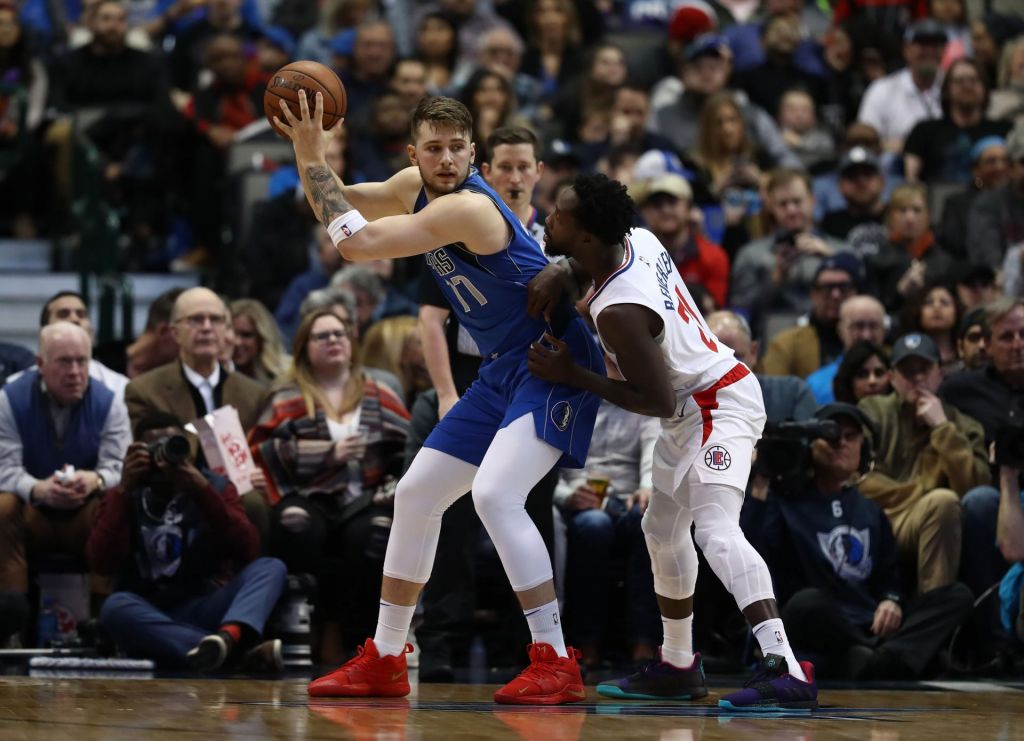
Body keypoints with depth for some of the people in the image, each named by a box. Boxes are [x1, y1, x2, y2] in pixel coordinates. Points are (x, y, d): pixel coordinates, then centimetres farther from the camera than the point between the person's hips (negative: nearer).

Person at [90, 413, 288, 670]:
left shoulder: (215, 486, 8)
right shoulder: (124, 497, 7)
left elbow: (247, 552, -9)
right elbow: (103, 563, -11)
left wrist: (203, 492, -19)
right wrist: (124, 490, -16)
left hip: (206, 611, 1)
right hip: (149, 616, -1)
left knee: (271, 567, -22)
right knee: (116, 607, -34)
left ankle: (229, 636, -57)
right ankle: (241, 651, -49)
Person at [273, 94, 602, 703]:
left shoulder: (465, 207, -25)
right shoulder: (414, 186, 3)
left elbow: (355, 243, -27)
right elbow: (336, 207, 16)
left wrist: (314, 159, -20)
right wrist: (307, 150, -3)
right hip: (505, 372, 10)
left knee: (495, 494, -27)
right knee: (416, 494, 11)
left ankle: (556, 664, -22)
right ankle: (384, 662, 22)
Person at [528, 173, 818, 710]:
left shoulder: (619, 311, -31)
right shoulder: (637, 238, -7)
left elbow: (657, 402, -24)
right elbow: (594, 262, 20)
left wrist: (572, 376, -19)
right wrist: (560, 272, -3)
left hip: (718, 406, -11)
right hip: (693, 408, 11)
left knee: (715, 531, -28)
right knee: (662, 530, 24)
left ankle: (785, 670, -42)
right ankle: (677, 666, 39)